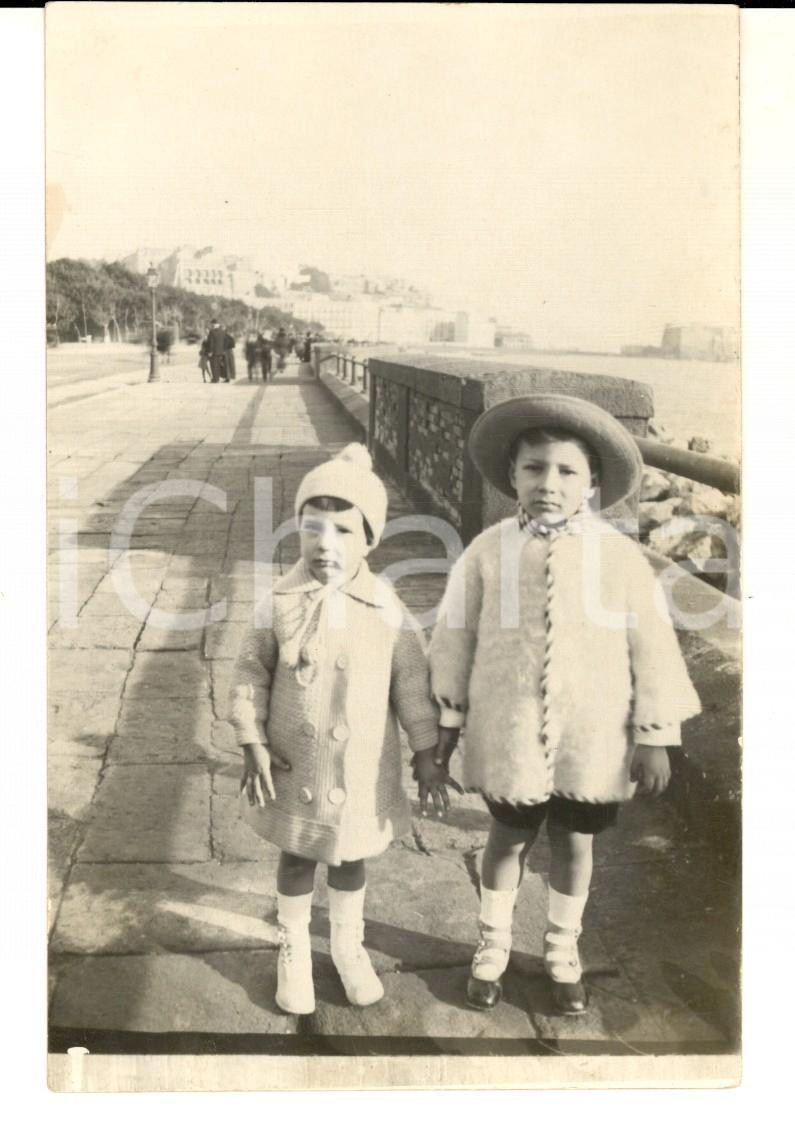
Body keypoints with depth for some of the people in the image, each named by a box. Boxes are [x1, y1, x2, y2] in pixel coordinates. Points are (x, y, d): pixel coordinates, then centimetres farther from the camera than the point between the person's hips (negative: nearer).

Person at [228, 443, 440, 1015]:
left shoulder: (387, 610, -13)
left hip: (362, 770, 0)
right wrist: (253, 743, -8)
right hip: (294, 767, 0)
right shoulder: (280, 602, -11)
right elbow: (251, 673, -4)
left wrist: (429, 755, -2)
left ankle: (349, 945, 43)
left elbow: (413, 685, -5)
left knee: (349, 858, 20)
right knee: (296, 858, 17)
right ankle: (294, 950, 40)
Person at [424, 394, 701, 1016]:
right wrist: (441, 737, 1)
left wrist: (655, 739, -2)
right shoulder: (487, 552, -10)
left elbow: (652, 651, -3)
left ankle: (563, 952, 42)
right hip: (509, 733, 0)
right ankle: (493, 947, 41)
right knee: (510, 836, 17)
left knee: (575, 840, 17)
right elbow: (454, 647, -2)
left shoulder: (621, 556, -9)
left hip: (592, 739, 1)